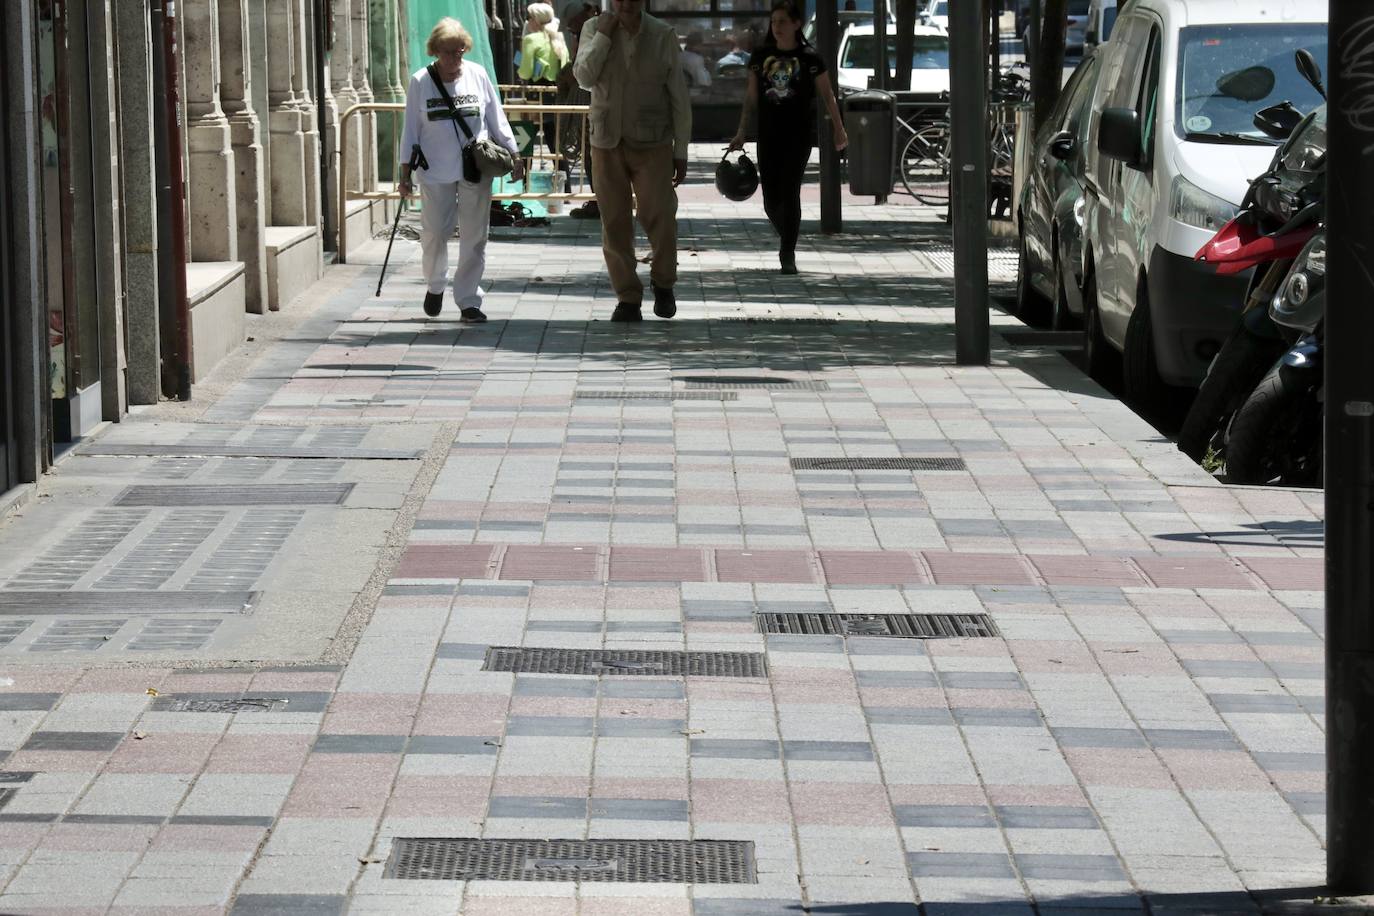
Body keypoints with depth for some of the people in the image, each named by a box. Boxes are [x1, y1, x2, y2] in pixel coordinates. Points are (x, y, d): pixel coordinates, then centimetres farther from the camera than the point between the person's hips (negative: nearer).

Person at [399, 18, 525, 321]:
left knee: (474, 236, 1)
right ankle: (435, 285, 26)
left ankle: (468, 299, 9)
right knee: (434, 233, -1)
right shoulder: (420, 82, -1)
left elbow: (497, 119, 11)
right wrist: (406, 171, 2)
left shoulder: (477, 75, 3)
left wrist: (514, 154, 10)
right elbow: (411, 128, 4)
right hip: (436, 171, -1)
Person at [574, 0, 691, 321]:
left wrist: (681, 151, 2)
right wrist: (603, 35, -14)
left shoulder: (663, 35, 0)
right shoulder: (595, 29, 3)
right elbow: (585, 77, -9)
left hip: (652, 142, -1)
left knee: (659, 217, -11)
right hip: (607, 144, 1)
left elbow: (679, 96, 3)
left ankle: (663, 283, 13)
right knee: (615, 225, 2)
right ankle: (628, 299, 12)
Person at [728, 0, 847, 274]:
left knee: (790, 192, -10)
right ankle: (787, 237, 30)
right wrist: (741, 133, 9)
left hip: (799, 133, -3)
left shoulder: (809, 57, -2)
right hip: (768, 135, 3)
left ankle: (788, 254, -5)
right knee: (771, 197, 3)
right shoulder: (760, 56, 6)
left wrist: (839, 129, 5)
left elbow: (827, 95, 5)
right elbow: (751, 97, 11)